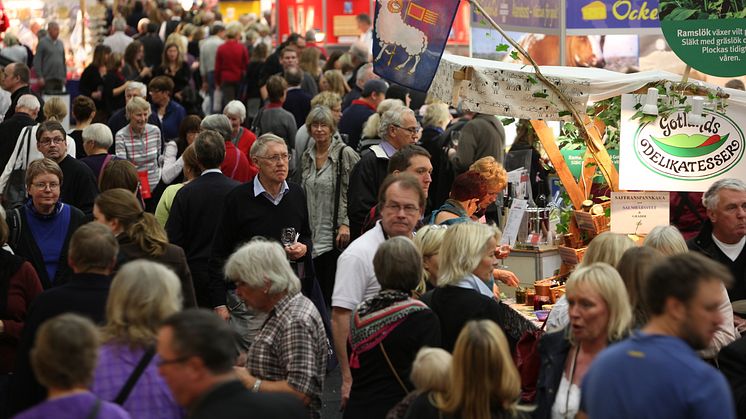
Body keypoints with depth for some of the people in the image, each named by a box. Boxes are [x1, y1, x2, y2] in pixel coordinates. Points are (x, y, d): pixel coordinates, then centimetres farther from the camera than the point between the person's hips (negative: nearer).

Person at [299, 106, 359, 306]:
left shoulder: (346, 154, -6)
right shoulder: (306, 158, 13)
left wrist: (347, 223, -14)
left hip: (337, 237, -6)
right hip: (313, 237, 6)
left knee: (333, 295, -7)